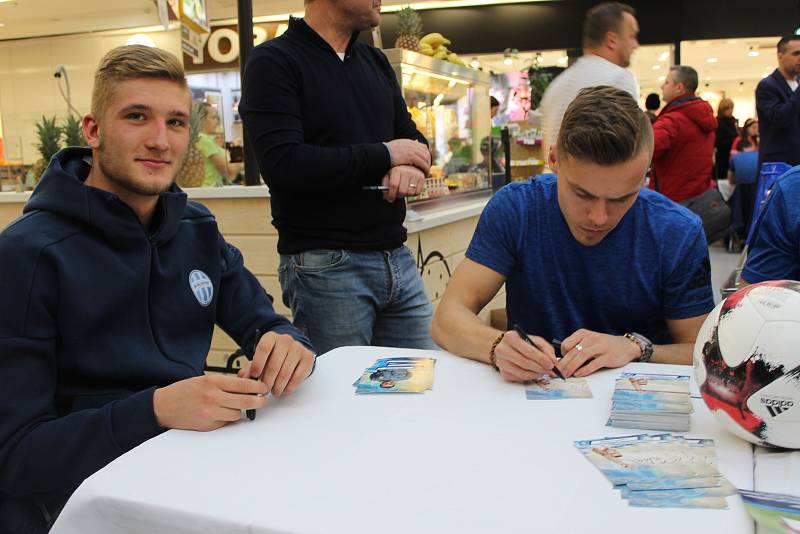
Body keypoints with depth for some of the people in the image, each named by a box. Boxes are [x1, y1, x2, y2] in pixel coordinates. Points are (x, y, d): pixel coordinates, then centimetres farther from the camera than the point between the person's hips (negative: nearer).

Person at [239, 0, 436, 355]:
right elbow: (282, 165, -19)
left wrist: (413, 165, -9)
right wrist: (385, 155, -11)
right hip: (325, 267, -6)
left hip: (398, 258, 7)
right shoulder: (273, 62, -6)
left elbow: (413, 138, 17)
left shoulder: (376, 62, 15)